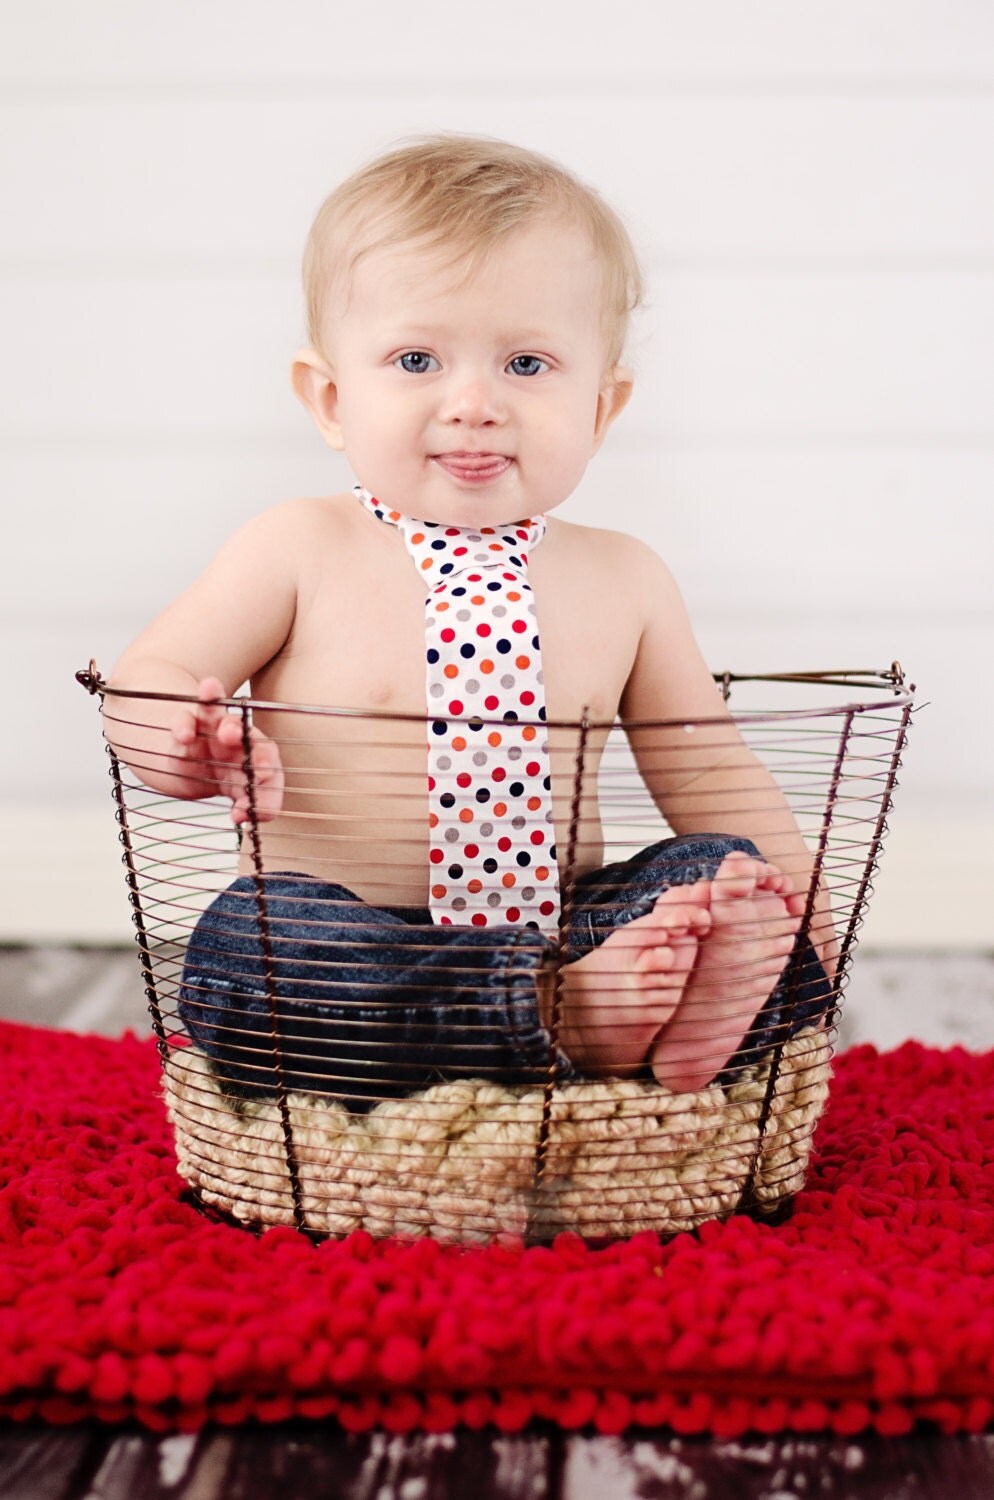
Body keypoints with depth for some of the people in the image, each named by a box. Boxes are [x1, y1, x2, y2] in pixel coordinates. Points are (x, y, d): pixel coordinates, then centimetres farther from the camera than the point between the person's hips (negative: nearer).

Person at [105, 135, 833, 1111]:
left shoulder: (621, 580, 6)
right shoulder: (301, 551, -1)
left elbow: (705, 771, 13)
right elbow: (147, 680, -5)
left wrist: (793, 891, -5)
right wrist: (190, 740, -30)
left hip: (560, 932, 2)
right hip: (347, 955, -2)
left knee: (728, 874, -17)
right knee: (238, 966, -33)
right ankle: (562, 1016, -32)